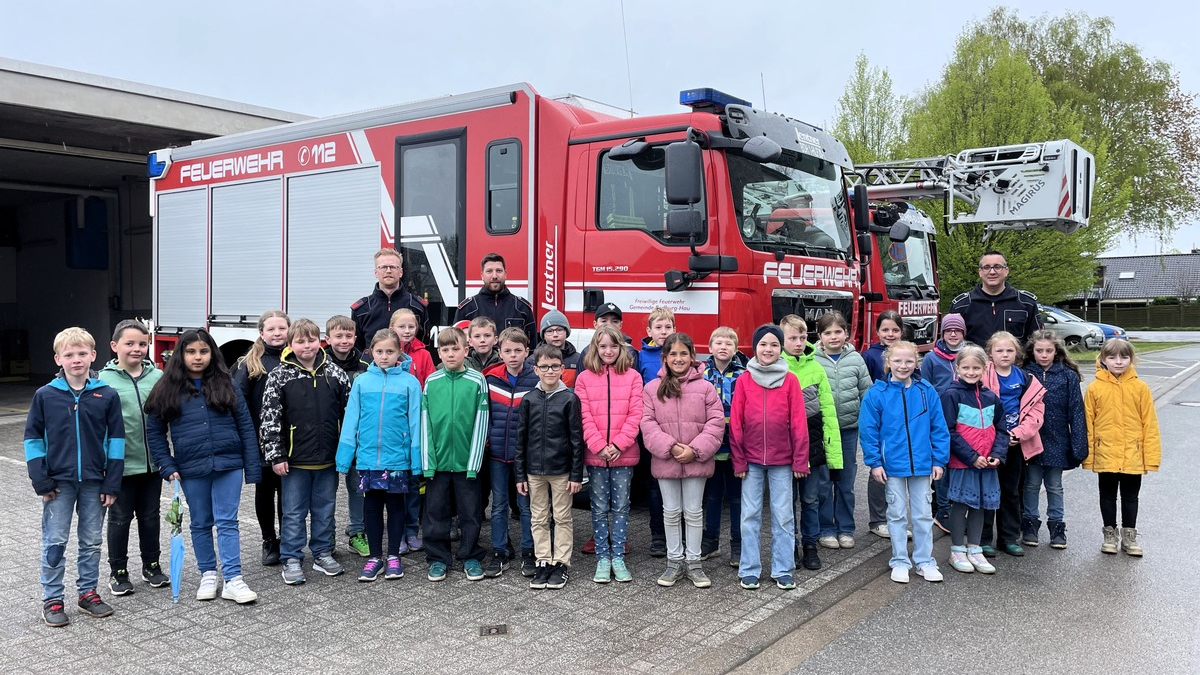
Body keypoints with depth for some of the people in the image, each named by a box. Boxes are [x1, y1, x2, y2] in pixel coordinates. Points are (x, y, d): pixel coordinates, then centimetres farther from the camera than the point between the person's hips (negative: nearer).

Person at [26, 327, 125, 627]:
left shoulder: (107, 395, -3)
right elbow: (33, 438, 1)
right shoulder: (45, 395, -4)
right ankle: (52, 599, 17)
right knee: (55, 542, 5)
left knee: (91, 541, 11)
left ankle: (88, 592, 25)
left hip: (94, 483, 1)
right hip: (58, 483, -1)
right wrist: (41, 480, -5)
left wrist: (112, 483, -3)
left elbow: (116, 439, 0)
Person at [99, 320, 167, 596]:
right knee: (120, 518, 11)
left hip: (152, 462, 3)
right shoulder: (104, 380, -8)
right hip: (121, 463, -2)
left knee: (150, 516, 16)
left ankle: (152, 566, 30)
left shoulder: (158, 377, 0)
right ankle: (118, 571, 26)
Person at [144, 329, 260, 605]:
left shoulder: (225, 384, 2)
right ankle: (209, 575, 26)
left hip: (228, 465, -1)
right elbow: (154, 431, 6)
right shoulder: (168, 390, 2)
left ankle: (233, 580, 0)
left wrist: (253, 467, -3)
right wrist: (167, 467, -3)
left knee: (227, 522, -1)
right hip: (191, 470, 1)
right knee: (200, 524, 13)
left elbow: (245, 426, 2)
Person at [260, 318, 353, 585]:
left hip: (328, 459, 2)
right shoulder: (279, 376, -5)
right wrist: (275, 456, -9)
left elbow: (350, 412, 6)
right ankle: (291, 560, 17)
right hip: (295, 460, -2)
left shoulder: (336, 374, 1)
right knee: (293, 512, 7)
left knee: (324, 510, 13)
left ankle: (323, 554, 27)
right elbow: (270, 418, -6)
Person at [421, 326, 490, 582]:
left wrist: (474, 463, -9)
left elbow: (480, 423, -5)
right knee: (436, 512, 10)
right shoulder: (431, 382, 1)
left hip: (466, 462, -1)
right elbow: (425, 424, 2)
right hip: (437, 462, 2)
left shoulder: (477, 381, -4)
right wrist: (427, 462, -5)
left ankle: (471, 558, 23)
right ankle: (437, 558, 24)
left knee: (470, 513, 8)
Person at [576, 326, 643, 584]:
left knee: (621, 507, 7)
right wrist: (599, 446, -13)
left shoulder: (632, 376, 2)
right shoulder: (584, 378, 2)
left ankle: (618, 558, 17)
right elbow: (584, 417, -3)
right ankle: (603, 559, 17)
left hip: (623, 454, 0)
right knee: (600, 508, 8)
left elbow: (635, 414, -4)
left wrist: (618, 445, -13)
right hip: (595, 454, 0)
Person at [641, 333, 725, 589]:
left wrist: (695, 449, -15)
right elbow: (648, 423, -6)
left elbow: (716, 422, -6)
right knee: (671, 512, 12)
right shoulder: (652, 389, 0)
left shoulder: (705, 387, -3)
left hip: (696, 461, -1)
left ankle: (693, 562, 22)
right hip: (665, 460, 1)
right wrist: (670, 447, -17)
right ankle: (674, 561, 24)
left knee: (694, 512, 10)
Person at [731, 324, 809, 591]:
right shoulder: (744, 380, 0)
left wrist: (800, 460, -4)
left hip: (782, 460, 0)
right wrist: (738, 460, -4)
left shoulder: (790, 381, -1)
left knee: (783, 516, 6)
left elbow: (798, 423, -2)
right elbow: (735, 423, -1)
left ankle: (783, 571, 17)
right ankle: (749, 570, 16)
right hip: (752, 459, 0)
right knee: (750, 515, 6)